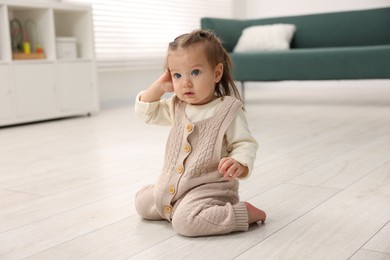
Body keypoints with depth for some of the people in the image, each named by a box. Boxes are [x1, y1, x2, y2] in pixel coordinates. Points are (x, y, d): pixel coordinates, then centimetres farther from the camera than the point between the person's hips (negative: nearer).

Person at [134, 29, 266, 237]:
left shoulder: (228, 110, -14)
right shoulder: (176, 106, 6)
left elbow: (245, 144, -14)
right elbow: (145, 111, 14)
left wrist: (239, 164, -37)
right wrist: (160, 86, 0)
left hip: (209, 186, -7)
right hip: (172, 186, 8)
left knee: (185, 221, -30)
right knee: (142, 203, 9)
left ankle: (243, 213, -13)